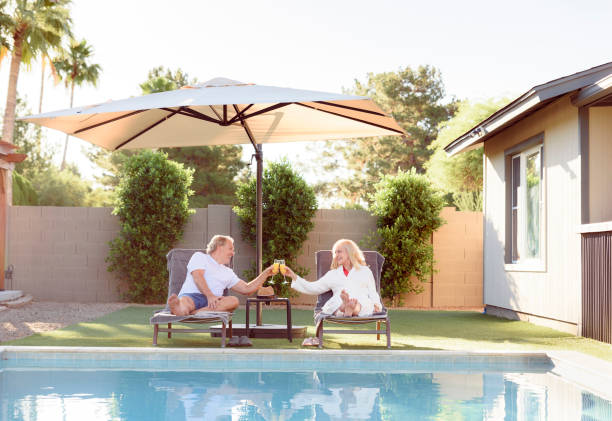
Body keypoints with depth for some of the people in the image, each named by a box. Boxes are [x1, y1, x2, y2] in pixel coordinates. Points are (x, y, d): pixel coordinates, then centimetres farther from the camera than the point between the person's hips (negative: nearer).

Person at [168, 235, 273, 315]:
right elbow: (197, 276, -2)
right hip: (191, 295, -3)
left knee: (233, 301, -29)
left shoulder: (228, 273, 35)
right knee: (184, 302, -39)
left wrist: (266, 273, 27)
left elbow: (247, 289, 31)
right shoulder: (199, 257, 18)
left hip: (213, 302, 3)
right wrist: (209, 295, -19)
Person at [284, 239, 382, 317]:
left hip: (363, 305, 0)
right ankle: (346, 308, -71)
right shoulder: (333, 274, 33)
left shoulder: (365, 271, 29)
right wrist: (294, 276, 19)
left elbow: (372, 293, 23)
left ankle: (354, 308, -72)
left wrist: (376, 305, 0)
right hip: (338, 304, 1)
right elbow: (313, 288, 26)